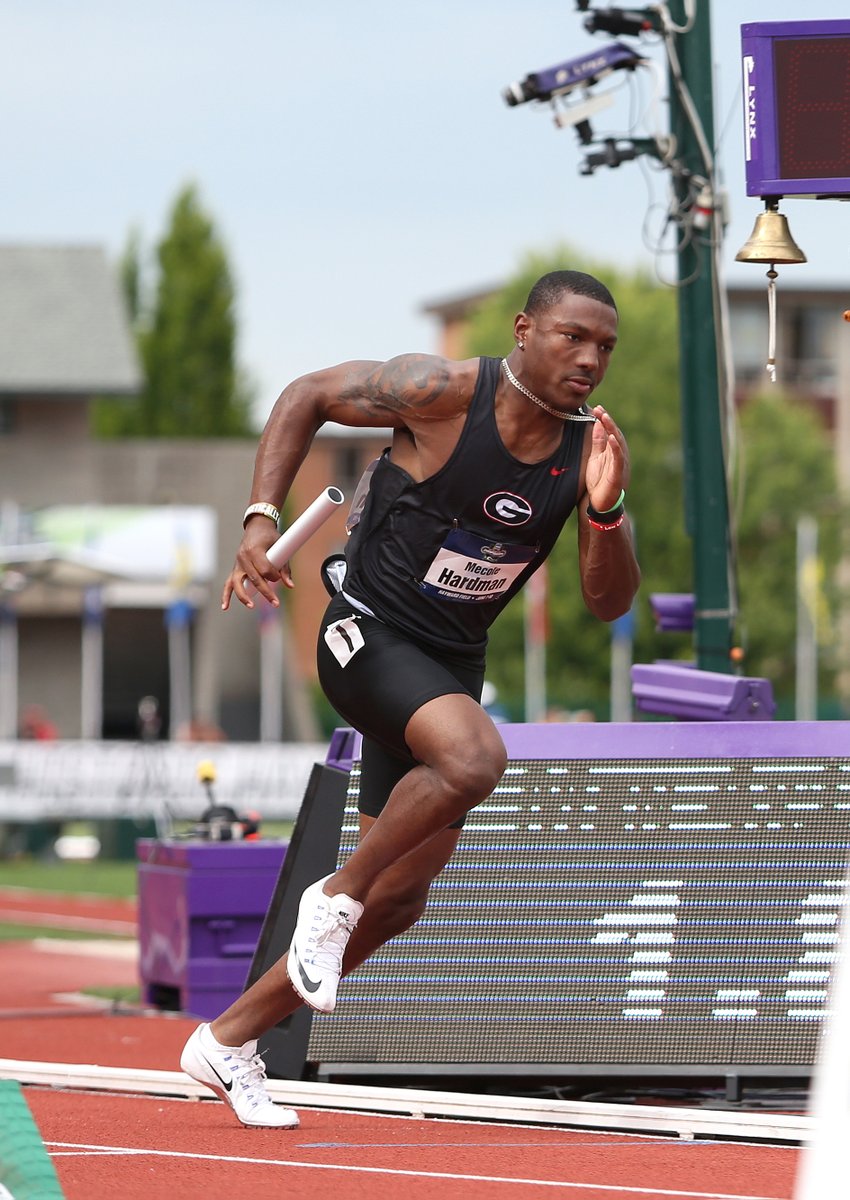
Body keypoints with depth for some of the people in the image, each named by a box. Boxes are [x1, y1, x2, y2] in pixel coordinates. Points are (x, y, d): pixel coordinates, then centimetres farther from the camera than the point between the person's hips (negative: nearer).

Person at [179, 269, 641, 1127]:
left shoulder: (589, 449, -4)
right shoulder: (445, 393, -17)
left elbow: (609, 602, -3)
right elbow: (308, 396, -4)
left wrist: (604, 511, -22)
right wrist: (261, 520, -14)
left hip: (451, 664, 7)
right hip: (367, 636, -7)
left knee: (398, 902, 9)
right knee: (475, 756, -36)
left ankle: (228, 1040, 23)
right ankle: (335, 895, -13)